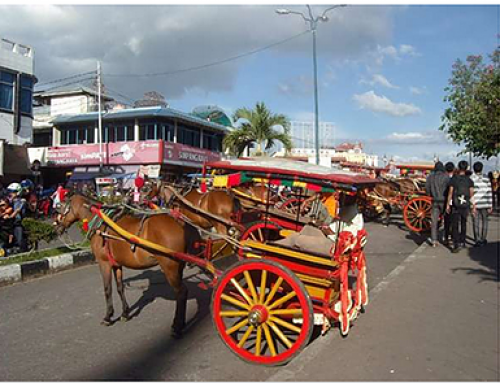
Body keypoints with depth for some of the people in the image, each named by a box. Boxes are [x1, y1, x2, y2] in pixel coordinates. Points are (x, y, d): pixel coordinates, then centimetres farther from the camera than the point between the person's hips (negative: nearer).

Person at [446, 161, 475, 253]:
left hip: (455, 205, -3)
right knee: (463, 224, 18)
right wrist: (473, 207, 3)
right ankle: (462, 242, 29)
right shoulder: (469, 180, 0)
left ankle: (456, 244, -15)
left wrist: (448, 205, 1)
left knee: (455, 225, -3)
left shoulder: (453, 179, -6)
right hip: (465, 205, 3)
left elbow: (450, 193, -6)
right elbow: (471, 194, -2)